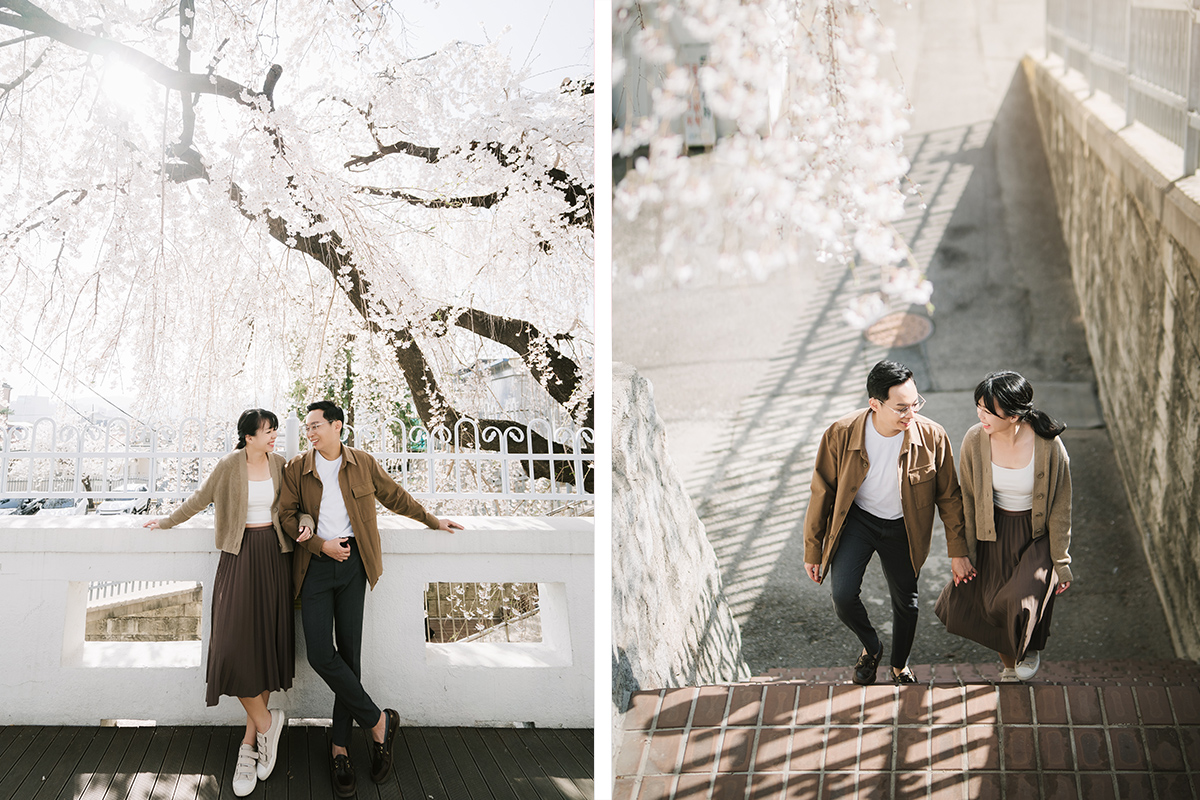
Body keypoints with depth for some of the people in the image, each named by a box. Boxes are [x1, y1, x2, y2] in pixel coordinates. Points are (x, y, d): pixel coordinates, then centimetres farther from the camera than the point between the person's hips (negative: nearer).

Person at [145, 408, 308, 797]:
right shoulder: (229, 465, -1)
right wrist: (166, 522, 20)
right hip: (240, 556, -2)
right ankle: (265, 723, 5)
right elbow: (200, 499, 11)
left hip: (274, 556, 2)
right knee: (235, 644, -14)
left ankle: (249, 746, 8)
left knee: (267, 645, 1)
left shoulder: (279, 463, 7)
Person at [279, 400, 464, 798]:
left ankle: (340, 749, 6)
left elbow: (396, 497, 20)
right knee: (320, 654, -13)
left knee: (349, 654, -1)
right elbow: (286, 514, 4)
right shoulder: (297, 468, 6)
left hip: (352, 564, 0)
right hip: (315, 566, 0)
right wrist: (321, 544, -9)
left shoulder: (364, 464, 7)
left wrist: (433, 521, 27)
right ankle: (379, 721, 2)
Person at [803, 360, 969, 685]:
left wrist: (958, 550, -4)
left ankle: (900, 667, 46)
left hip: (903, 528, 1)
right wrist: (812, 549, -3)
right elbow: (822, 492, -10)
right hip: (856, 520, -1)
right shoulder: (840, 435, -24)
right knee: (843, 597, -15)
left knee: (905, 603, 16)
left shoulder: (932, 436, -23)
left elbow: (949, 496, -8)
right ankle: (871, 648, 19)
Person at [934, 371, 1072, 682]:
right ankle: (1010, 668, 43)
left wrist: (1061, 562, -6)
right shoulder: (975, 440, -16)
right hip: (993, 534, 3)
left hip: (1036, 536, -3)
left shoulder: (1049, 446, -23)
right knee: (991, 608, 10)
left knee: (1022, 605, -21)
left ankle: (1030, 648, 18)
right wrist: (965, 552, 1)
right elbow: (967, 499, -3)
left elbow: (1060, 508, -12)